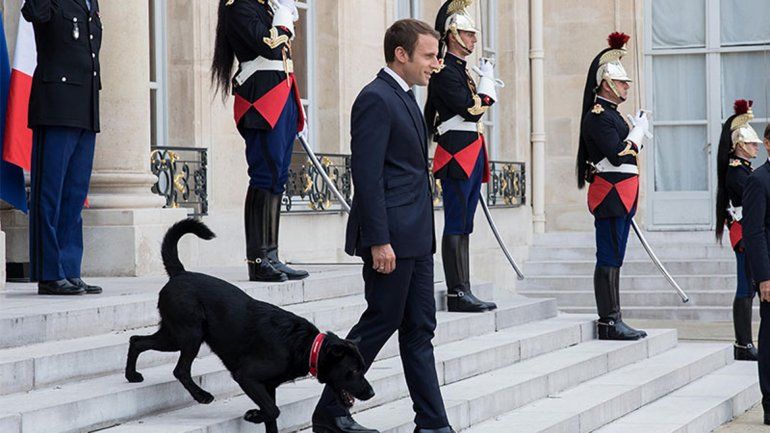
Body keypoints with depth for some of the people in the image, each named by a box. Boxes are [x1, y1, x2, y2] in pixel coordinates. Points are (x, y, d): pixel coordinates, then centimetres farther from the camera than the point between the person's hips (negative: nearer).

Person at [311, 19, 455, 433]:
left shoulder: (404, 99, 17)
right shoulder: (376, 99, -14)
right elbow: (367, 176, -20)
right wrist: (378, 241, -22)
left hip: (415, 237, 10)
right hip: (390, 236, -10)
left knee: (419, 329, 9)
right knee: (381, 321, -3)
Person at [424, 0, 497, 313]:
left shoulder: (461, 70, 19)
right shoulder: (445, 71, -11)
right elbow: (473, 110, -17)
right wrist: (486, 79, -8)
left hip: (470, 157, 10)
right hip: (457, 155, -10)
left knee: (463, 226, 9)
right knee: (456, 226, -8)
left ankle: (463, 292, 10)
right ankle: (457, 293, -8)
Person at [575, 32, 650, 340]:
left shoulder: (611, 115, 19)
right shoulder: (597, 116, -13)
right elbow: (618, 155, -21)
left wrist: (638, 136, 12)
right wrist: (638, 130, -10)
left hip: (620, 196, 10)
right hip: (610, 195, -10)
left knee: (613, 258, 10)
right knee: (609, 259, -9)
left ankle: (612, 321, 13)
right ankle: (609, 322, -8)